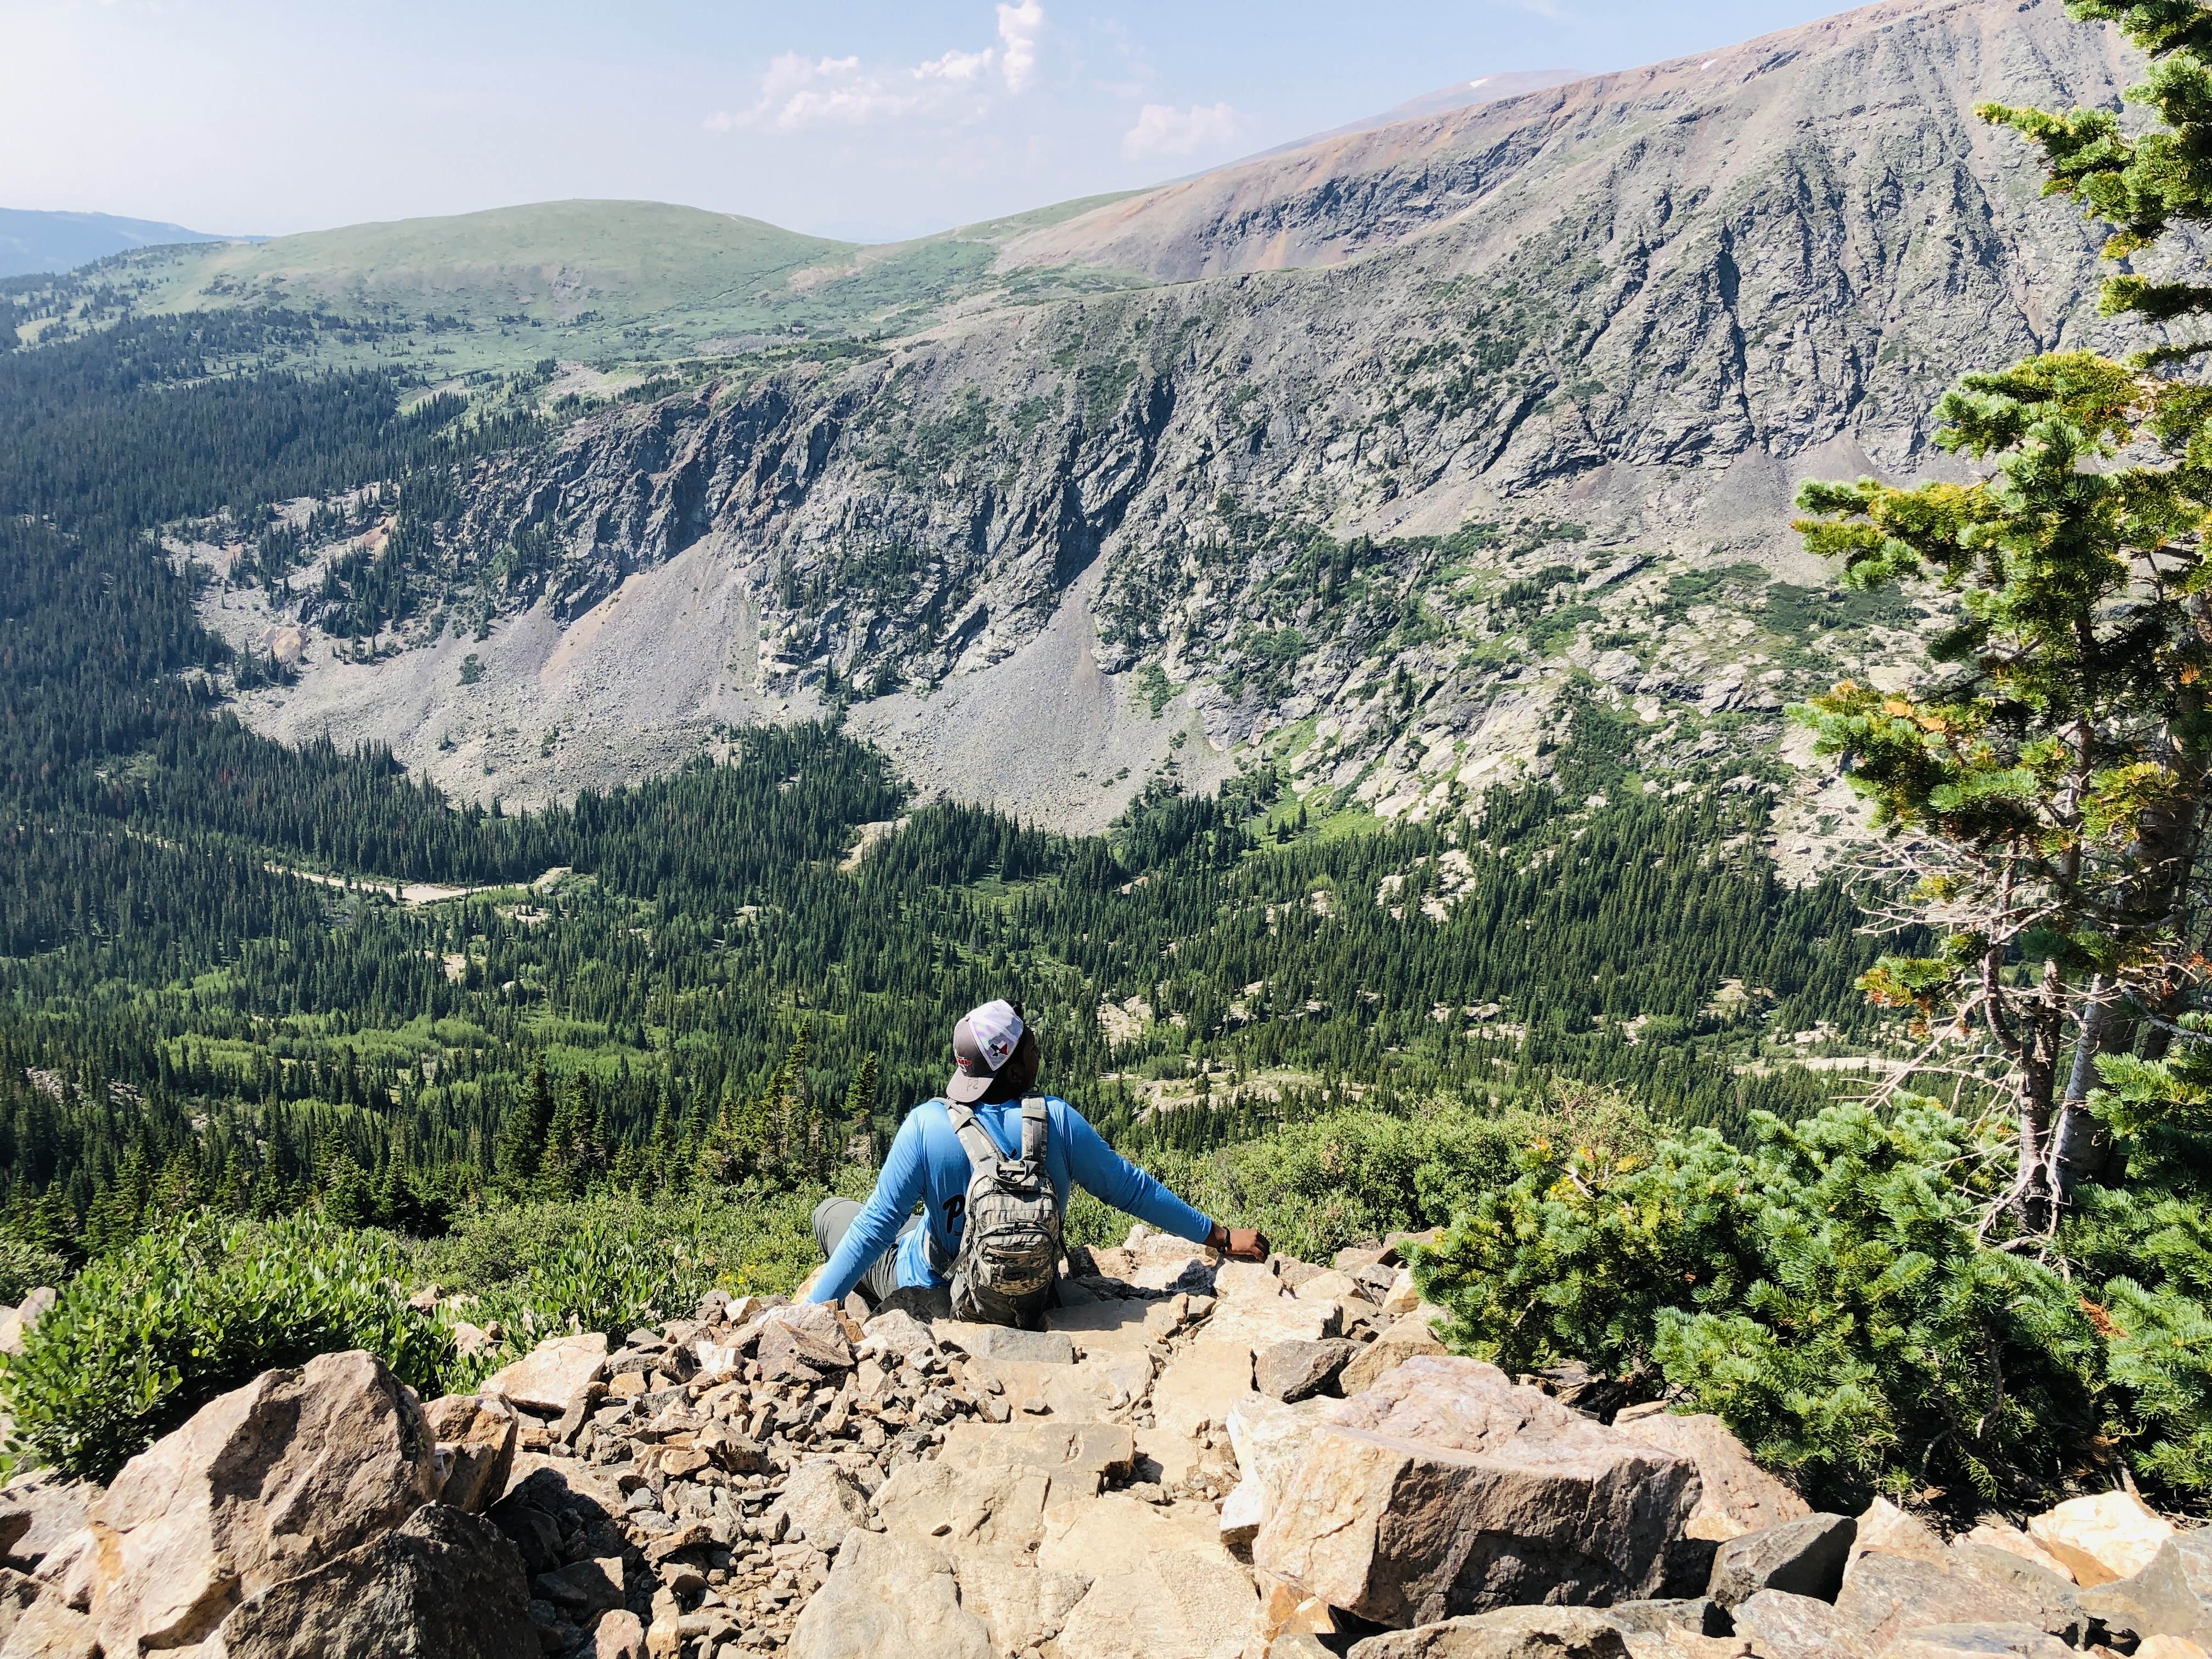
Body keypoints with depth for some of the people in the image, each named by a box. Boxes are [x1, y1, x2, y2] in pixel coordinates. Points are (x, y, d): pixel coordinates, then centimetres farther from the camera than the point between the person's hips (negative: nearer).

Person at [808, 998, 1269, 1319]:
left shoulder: (927, 1124, -25)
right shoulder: (1056, 1119, -19)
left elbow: (876, 1227, -23)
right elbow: (1131, 1189, -12)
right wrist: (1222, 1237, -1)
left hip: (931, 1294, -3)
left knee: (830, 1212, 17)